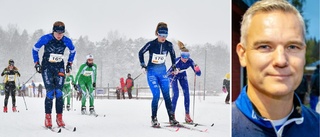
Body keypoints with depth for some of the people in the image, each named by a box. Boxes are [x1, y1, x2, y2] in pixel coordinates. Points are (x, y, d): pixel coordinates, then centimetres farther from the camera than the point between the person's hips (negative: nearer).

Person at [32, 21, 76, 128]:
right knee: (50, 93, -12)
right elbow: (35, 49, 3)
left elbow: (73, 51, 15)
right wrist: (36, 63, 0)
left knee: (59, 93, -6)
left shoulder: (66, 41, -6)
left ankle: (59, 117, 0)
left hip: (59, 68, 2)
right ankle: (48, 117, -4)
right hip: (47, 68, -2)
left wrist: (69, 63, 13)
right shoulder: (46, 39, -13)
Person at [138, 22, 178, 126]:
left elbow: (173, 54, 15)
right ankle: (154, 119, -2)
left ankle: (171, 118, 6)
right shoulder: (151, 44, -15)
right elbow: (141, 53, 0)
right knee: (156, 95, -12)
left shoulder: (168, 45, -6)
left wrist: (174, 66, 15)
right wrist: (143, 66, -2)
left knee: (167, 95, 1)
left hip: (163, 72, 3)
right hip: (152, 72, -3)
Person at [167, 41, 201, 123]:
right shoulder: (177, 61, -36)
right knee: (176, 94, -16)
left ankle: (187, 115, 0)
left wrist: (197, 70, -47)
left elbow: (198, 74, -25)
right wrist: (174, 72, -57)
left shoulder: (190, 61, -26)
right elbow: (168, 74, -37)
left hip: (182, 75, 4)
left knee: (186, 94, -6)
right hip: (173, 75, -4)